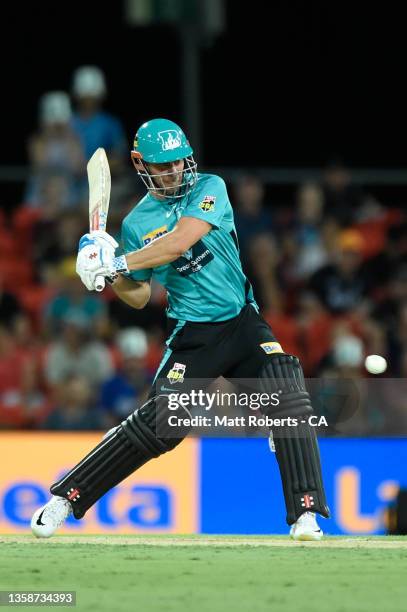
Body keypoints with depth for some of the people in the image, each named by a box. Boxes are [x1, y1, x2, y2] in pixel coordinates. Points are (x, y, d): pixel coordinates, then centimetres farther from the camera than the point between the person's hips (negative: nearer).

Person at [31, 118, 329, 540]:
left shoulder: (209, 188, -3)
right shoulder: (136, 224, 4)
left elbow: (180, 242, -20)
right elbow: (138, 297, 11)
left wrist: (118, 263, -20)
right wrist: (112, 276, -9)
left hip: (242, 321, 0)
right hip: (192, 336, 0)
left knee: (289, 398, -20)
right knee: (158, 425, -12)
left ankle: (305, 512, -14)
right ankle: (66, 497, 1)